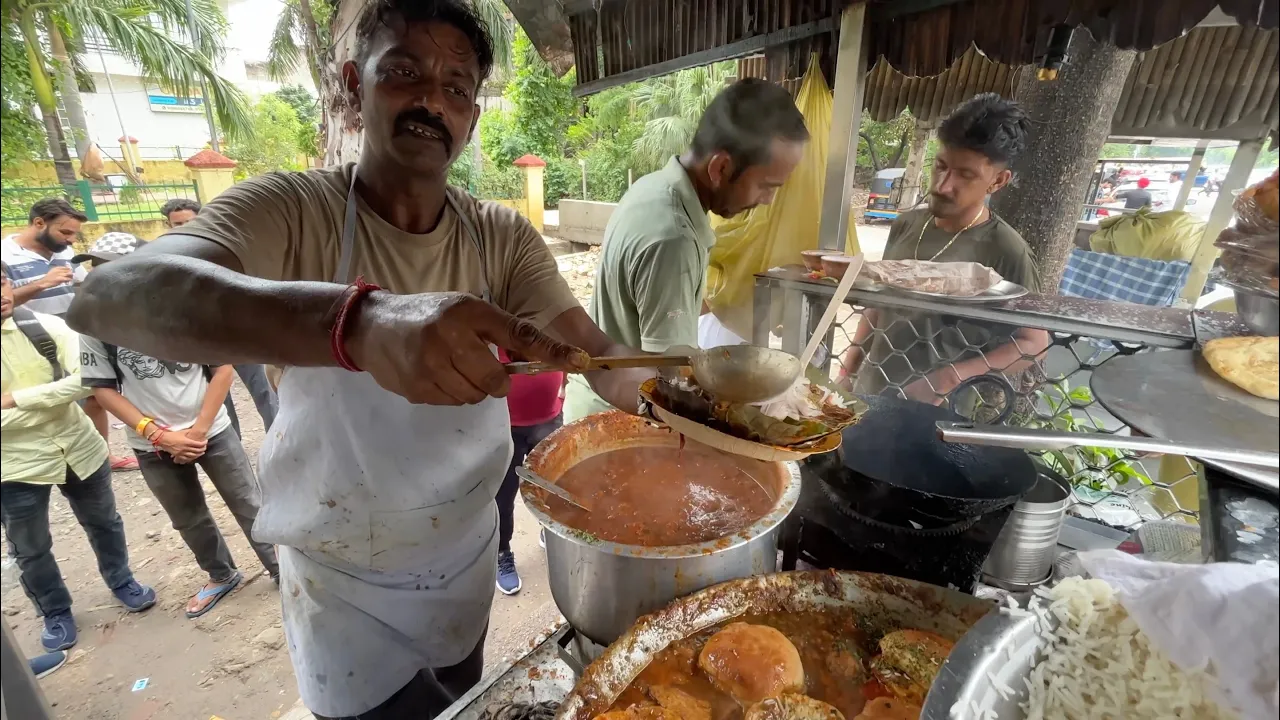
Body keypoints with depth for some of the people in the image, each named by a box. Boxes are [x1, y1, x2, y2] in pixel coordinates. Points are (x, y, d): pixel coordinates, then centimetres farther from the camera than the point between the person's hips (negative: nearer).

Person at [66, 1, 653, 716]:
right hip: (344, 587, -3)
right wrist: (359, 320, -53)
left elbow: (596, 354, -17)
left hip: (467, 565, 4)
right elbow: (109, 296, -35)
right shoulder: (293, 209, -18)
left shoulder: (504, 238, -9)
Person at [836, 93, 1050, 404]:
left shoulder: (1006, 250, -14)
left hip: (932, 414, -4)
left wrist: (948, 380, -18)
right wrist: (847, 370, 7)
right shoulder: (906, 224, 0)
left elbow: (1034, 343, -8)